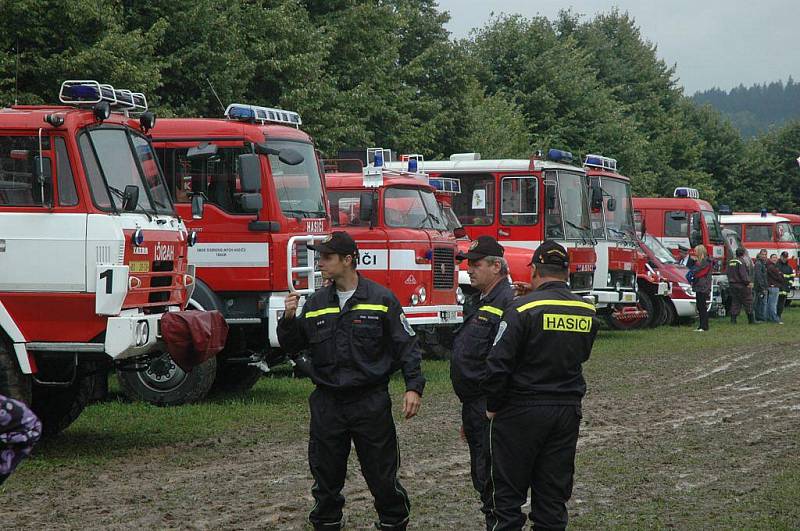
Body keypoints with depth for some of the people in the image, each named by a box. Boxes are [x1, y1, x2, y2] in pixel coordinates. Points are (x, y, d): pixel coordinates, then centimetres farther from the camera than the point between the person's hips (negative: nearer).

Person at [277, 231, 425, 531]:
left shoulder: (381, 299, -4)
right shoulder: (315, 303, 7)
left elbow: (406, 345, -3)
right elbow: (291, 345, 11)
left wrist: (413, 386, -11)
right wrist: (289, 319, -8)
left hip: (371, 402, -3)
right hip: (327, 404, 4)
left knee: (381, 472, 2)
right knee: (326, 473, 10)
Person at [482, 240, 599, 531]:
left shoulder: (524, 308, -14)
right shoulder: (587, 312, 3)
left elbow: (498, 364, -15)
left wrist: (493, 406, -4)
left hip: (522, 410, -5)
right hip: (568, 410, 5)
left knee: (507, 495, 1)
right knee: (553, 496, 11)